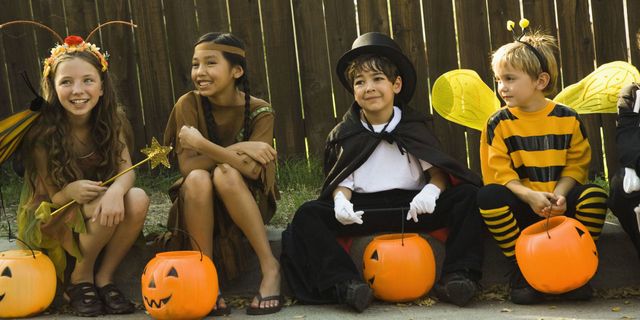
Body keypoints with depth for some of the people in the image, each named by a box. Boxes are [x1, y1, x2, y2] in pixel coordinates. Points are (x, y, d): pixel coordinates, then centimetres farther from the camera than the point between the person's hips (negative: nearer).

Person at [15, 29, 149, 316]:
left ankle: (104, 278, -8)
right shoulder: (43, 134, -19)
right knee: (99, 205, -33)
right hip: (50, 223, -3)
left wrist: (116, 191, -44)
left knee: (137, 199, -27)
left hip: (102, 217, 4)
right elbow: (48, 197, -15)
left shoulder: (112, 121, -9)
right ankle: (80, 278, -6)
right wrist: (70, 192, -40)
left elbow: (126, 170, -19)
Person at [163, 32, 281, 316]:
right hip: (201, 205, 1)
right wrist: (238, 149, -27)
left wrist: (202, 144, -32)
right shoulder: (188, 104, -11)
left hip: (248, 202, -1)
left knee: (225, 173, -34)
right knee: (197, 178, -33)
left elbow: (253, 170, -28)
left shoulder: (259, 112, -13)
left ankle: (269, 266, -25)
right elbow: (187, 165, -22)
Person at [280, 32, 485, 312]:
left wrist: (431, 190, -22)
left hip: (412, 208, 0)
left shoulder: (414, 128, 8)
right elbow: (342, 181, 5)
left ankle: (456, 276, -24)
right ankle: (346, 284, -33)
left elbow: (437, 170, 2)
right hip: (363, 209, 0)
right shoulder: (345, 134, 8)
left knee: (468, 195, -23)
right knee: (307, 215, -24)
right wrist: (341, 200, -19)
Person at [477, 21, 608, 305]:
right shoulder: (499, 123, -3)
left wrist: (559, 194, -18)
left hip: (560, 204, 1)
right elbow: (498, 173, -8)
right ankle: (522, 269, -15)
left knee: (594, 195, -28)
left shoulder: (567, 118, 1)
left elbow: (576, 165, 2)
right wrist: (531, 196, -24)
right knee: (488, 196, -31)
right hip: (521, 205, -1)